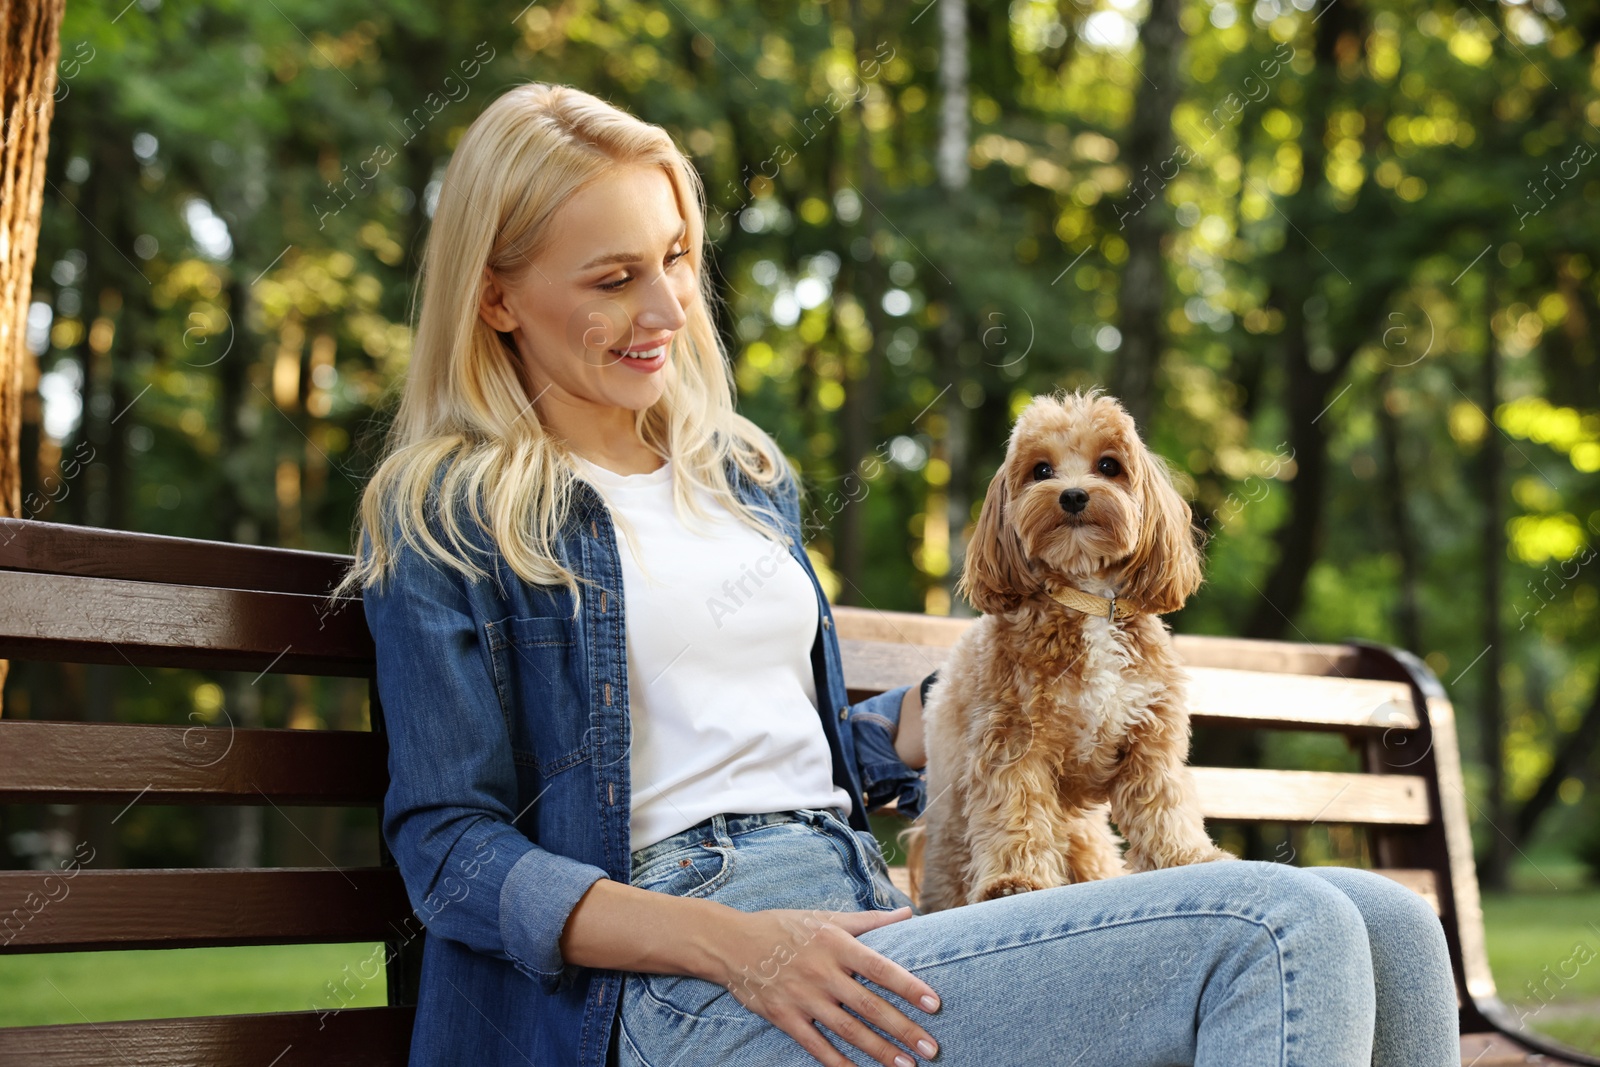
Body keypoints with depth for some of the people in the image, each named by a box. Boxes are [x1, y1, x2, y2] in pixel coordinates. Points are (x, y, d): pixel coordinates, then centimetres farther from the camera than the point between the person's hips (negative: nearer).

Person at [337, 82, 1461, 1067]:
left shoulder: (745, 475, 22)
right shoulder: (448, 517, 1)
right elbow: (450, 849, -5)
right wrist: (730, 945, -19)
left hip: (862, 914, 7)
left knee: (1386, 927, -12)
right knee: (1278, 936, -24)